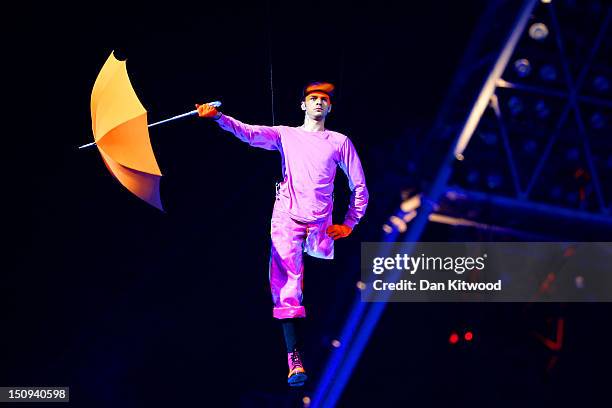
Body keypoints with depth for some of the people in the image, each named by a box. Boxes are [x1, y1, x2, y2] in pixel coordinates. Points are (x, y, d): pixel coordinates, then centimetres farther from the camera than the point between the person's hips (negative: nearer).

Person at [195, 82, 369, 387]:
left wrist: (349, 224, 10)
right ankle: (294, 361, -18)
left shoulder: (340, 142, 13)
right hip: (287, 221, -1)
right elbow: (249, 132, -5)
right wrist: (218, 117, -21)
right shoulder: (285, 135, 12)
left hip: (321, 225, 1)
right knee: (287, 288, -13)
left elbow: (359, 187, 16)